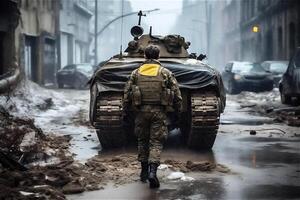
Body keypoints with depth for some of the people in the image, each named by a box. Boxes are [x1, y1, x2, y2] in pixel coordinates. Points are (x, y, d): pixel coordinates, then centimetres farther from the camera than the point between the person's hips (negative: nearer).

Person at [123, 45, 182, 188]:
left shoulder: (136, 72, 6)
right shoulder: (166, 73, 3)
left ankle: (144, 171, 22)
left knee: (142, 140, 17)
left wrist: (125, 111, 13)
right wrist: (178, 111, 11)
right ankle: (152, 171, -17)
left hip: (141, 110, 2)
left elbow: (126, 93, 5)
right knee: (156, 142, 1)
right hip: (159, 111, -1)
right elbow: (176, 94, 1)